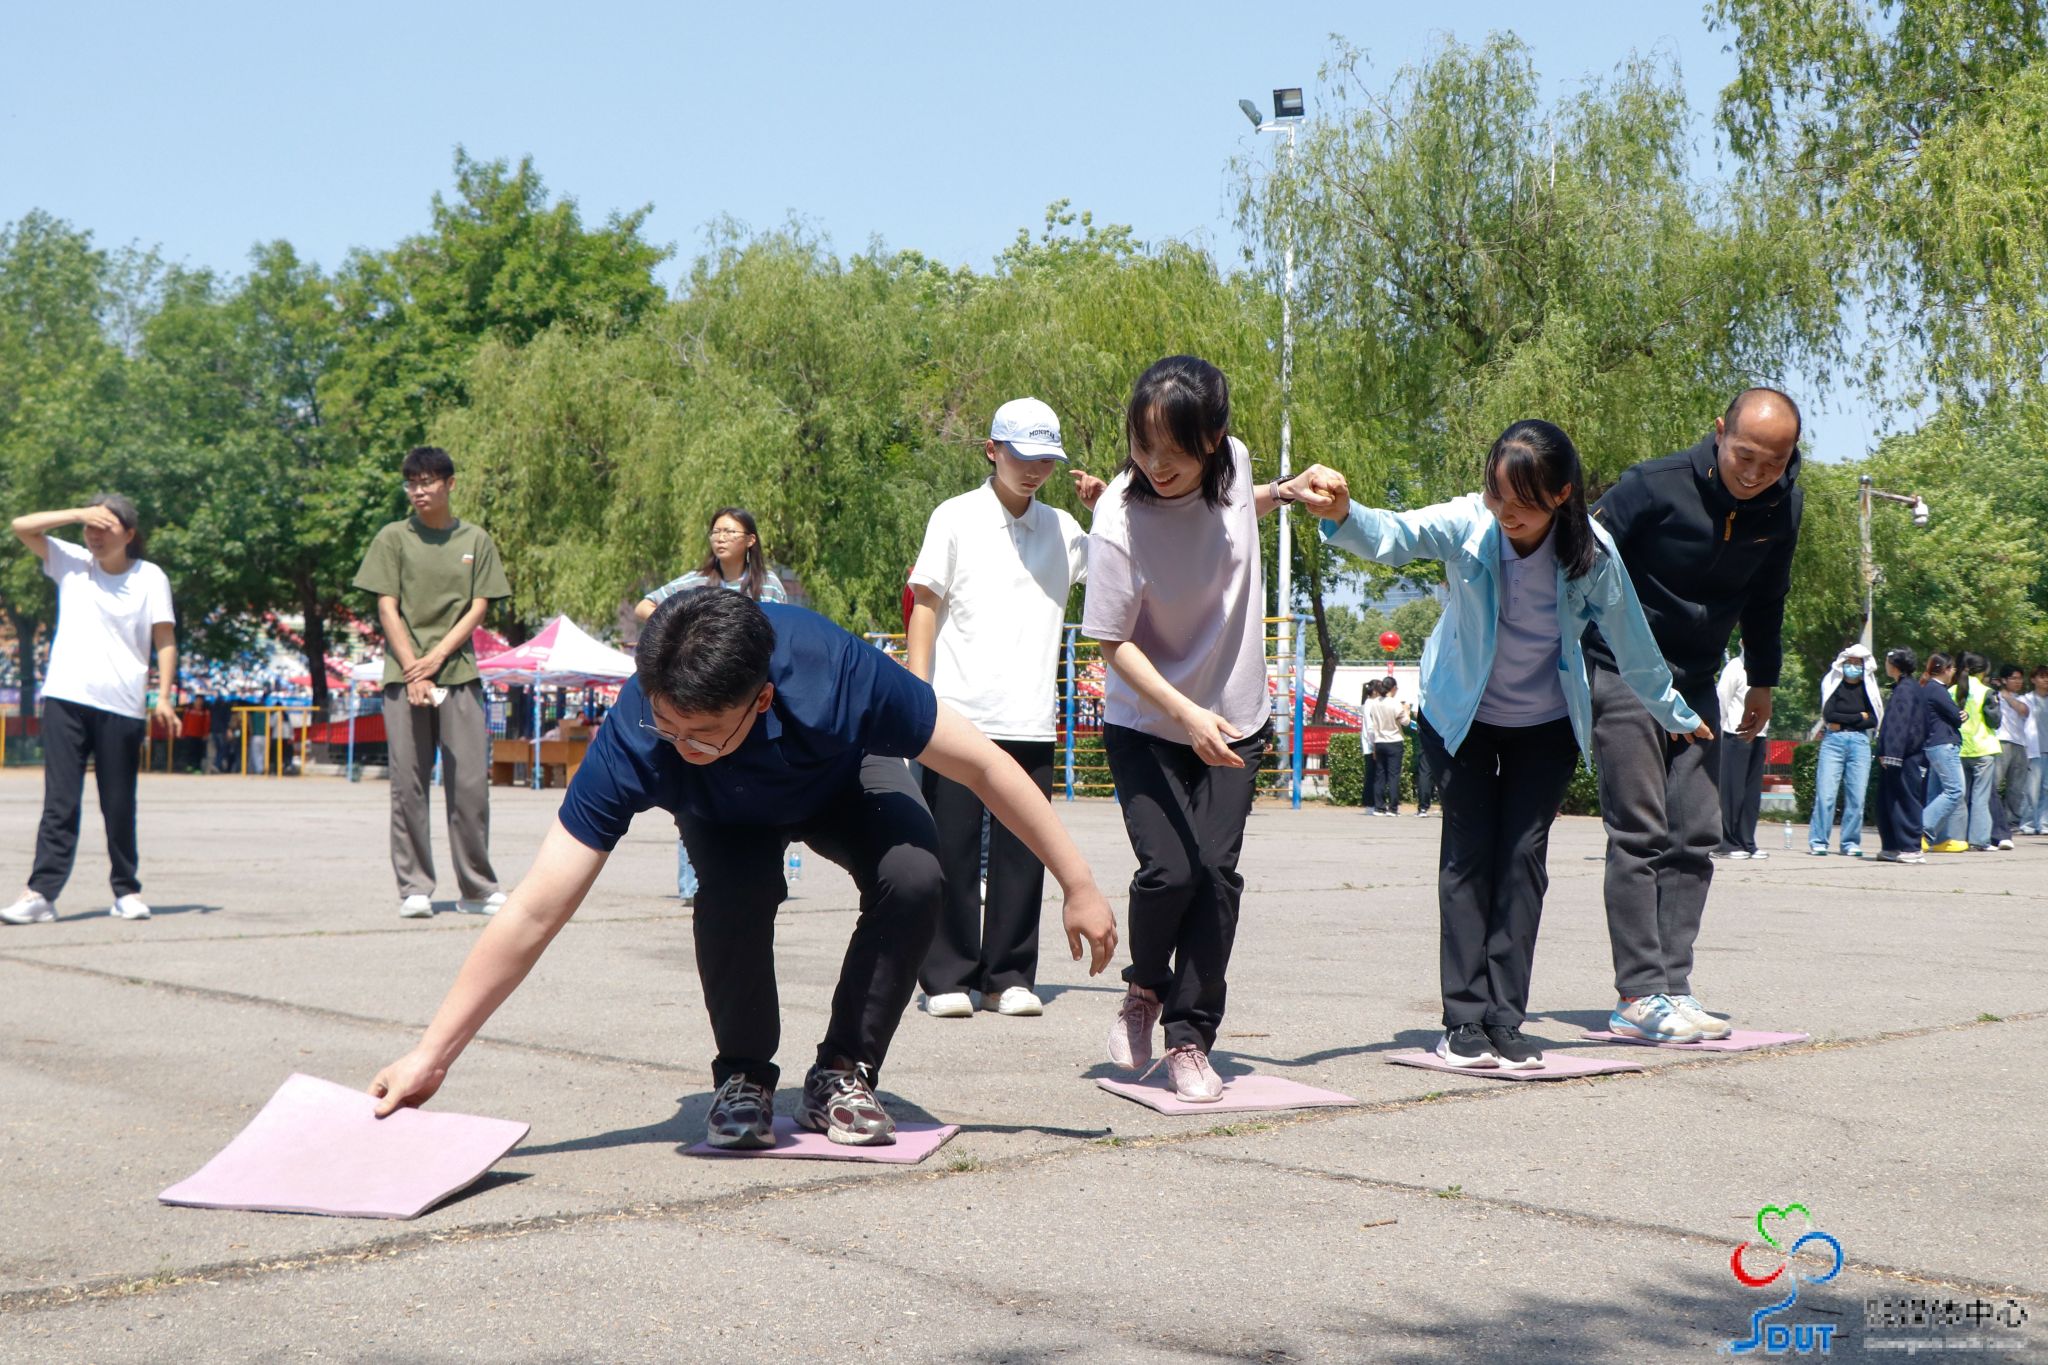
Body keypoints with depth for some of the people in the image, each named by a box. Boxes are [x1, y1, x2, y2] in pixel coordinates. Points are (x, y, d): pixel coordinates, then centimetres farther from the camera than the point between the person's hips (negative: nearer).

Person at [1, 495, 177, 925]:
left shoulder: (150, 577, 3)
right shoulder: (71, 562, 9)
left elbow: (165, 640, 1)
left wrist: (164, 694, -8)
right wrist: (78, 514, -7)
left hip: (123, 707, -1)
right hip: (65, 700, 1)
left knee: (119, 806, 4)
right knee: (59, 802, -5)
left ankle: (127, 891, 15)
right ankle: (41, 893, -8)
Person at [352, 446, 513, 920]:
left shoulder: (475, 540, 10)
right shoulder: (393, 538, 6)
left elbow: (478, 608, 6)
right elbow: (387, 609, 1)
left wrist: (438, 656, -8)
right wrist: (413, 672, -9)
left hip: (459, 673, 1)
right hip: (404, 675, -1)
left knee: (470, 783, -1)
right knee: (408, 784, -1)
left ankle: (477, 889, 7)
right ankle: (414, 888, 4)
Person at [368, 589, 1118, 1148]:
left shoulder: (839, 674, -44)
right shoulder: (633, 742, -40)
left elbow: (984, 765, -29)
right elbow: (534, 913, -36)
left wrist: (1079, 887, -23)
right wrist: (432, 1055, -37)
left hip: (845, 775, 0)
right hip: (728, 813, 0)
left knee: (912, 878, -29)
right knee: (733, 893, -33)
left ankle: (841, 1076, -8)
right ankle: (743, 1079, -6)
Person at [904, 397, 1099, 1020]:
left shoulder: (1063, 529, 12)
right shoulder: (956, 518, 4)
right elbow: (924, 610, 3)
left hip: (1032, 722, 3)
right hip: (958, 715, -3)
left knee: (1022, 854, 3)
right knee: (952, 850, 0)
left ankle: (1009, 977, 12)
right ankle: (947, 978, 9)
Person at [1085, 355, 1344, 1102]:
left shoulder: (1232, 462, -10)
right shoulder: (1120, 519, -24)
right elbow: (1114, 642, -18)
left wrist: (1286, 494, 0)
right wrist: (1186, 715, -27)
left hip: (1234, 719, 3)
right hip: (1146, 725, -3)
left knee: (1216, 872, -5)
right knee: (1168, 869, -14)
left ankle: (1190, 1039, 7)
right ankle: (1145, 990, 18)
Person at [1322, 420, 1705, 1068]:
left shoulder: (1592, 552, -21)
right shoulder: (1469, 525, -25)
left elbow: (1632, 643, -6)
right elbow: (1393, 536, -43)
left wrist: (1675, 716, 8)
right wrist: (1344, 516, -66)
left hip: (1546, 722, 1)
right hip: (1461, 714, -1)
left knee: (1524, 855, -4)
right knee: (1468, 851, -6)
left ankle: (1506, 1019, 0)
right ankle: (1464, 1018, -4)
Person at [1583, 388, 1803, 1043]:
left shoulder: (1782, 508, -2)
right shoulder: (1655, 487, -19)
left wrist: (1763, 681, 23)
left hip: (1696, 687, 6)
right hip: (1622, 676, -6)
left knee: (1696, 837, 1)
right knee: (1639, 835, -9)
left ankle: (1672, 985, 5)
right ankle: (1639, 996, -8)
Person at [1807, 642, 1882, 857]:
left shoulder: (1868, 689, 12)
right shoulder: (1833, 685, 7)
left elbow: (1874, 720, 1)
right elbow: (1828, 714, -5)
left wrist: (1842, 723, -7)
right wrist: (1858, 716, -3)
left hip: (1860, 742, 2)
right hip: (1833, 741, -2)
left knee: (1857, 795, -2)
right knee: (1825, 793, -9)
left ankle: (1850, 843, 5)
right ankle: (1818, 841, -5)